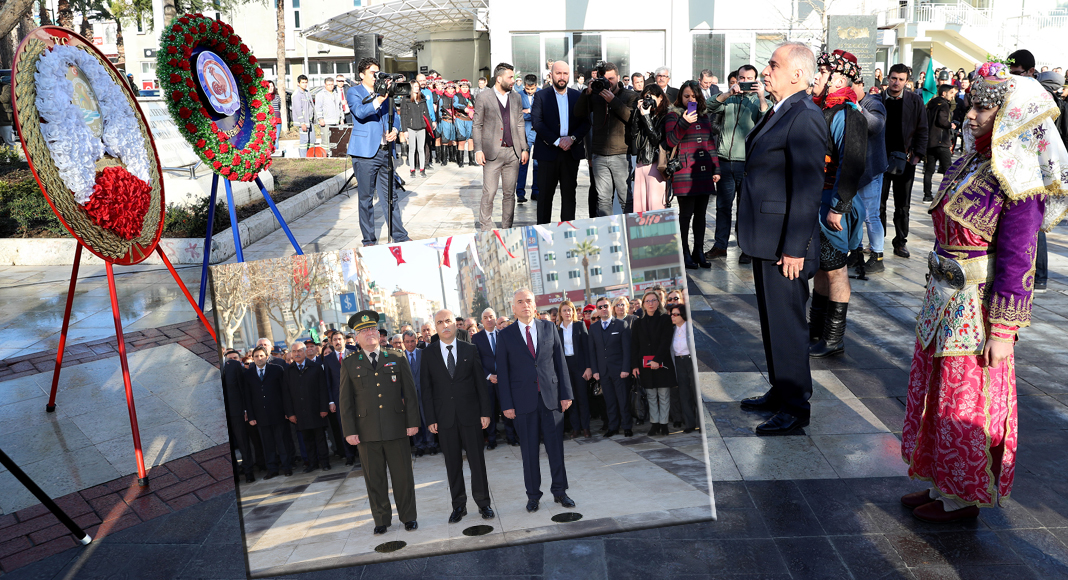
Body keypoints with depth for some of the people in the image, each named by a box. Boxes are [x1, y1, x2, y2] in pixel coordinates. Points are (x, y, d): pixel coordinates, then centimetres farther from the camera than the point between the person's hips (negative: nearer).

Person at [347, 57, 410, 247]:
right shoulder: (354, 92, 0)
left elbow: (394, 115, 21)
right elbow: (360, 112, -19)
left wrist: (395, 129, 0)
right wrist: (379, 100, -32)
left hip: (385, 151, 5)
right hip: (365, 153, -5)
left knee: (389, 196, 10)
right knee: (366, 198, 2)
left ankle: (400, 236, 16)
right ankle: (369, 240, 10)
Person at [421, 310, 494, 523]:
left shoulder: (470, 349, 3)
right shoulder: (429, 355, 4)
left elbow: (481, 382, 3)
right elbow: (427, 389, 3)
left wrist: (485, 411, -3)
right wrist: (430, 419, -3)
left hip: (470, 414, 0)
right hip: (444, 417, 1)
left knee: (477, 460, 5)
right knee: (452, 463, 8)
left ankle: (483, 502, 17)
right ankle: (458, 505, 19)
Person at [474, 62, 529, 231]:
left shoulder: (516, 97, 12)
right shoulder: (484, 97, -1)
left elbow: (520, 125, 15)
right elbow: (477, 125, 0)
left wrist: (524, 149, 10)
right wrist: (478, 150, -7)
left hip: (513, 152, 4)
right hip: (492, 153, -4)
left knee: (510, 193, 8)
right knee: (489, 194, -4)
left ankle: (507, 229, 18)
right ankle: (486, 230, 6)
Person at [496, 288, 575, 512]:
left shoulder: (549, 329, 6)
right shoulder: (505, 336, 1)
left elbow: (560, 362, 6)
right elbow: (502, 372, 1)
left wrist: (565, 393, 1)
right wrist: (507, 404, -4)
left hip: (551, 398, 1)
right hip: (524, 401, -1)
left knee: (556, 448, 6)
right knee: (529, 451, 6)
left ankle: (559, 491, 20)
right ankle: (533, 495, 19)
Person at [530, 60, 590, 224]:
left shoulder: (578, 96, 11)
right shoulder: (541, 95, 2)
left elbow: (586, 122, 7)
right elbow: (536, 122, -8)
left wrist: (572, 138, -11)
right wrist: (556, 141, -16)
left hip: (571, 152, 3)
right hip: (548, 151, -3)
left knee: (569, 194, 7)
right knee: (545, 194, 1)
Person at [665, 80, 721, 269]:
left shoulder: (705, 116, 18)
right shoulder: (674, 115, 2)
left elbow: (711, 144, 20)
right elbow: (670, 142, -9)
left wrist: (716, 169, 15)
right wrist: (684, 123, -21)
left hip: (704, 173, 5)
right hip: (685, 174, -5)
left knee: (701, 213, 7)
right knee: (686, 213, -5)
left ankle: (699, 251, 14)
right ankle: (685, 252, 3)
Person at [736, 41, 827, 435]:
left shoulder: (805, 118, -17)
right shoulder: (780, 112, 14)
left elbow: (809, 188, -21)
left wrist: (794, 248, -23)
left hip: (785, 245, -10)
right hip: (765, 240, 10)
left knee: (787, 322, -1)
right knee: (772, 319, 18)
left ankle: (796, 406, 11)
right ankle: (779, 391, 31)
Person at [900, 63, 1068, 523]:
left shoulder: (1018, 184, -17)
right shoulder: (966, 165, 7)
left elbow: (1017, 264, -18)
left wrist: (1003, 330, -18)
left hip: (978, 309, -8)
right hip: (944, 302, 8)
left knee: (965, 405, 5)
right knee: (935, 391, 17)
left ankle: (964, 499, 23)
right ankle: (941, 486, 33)